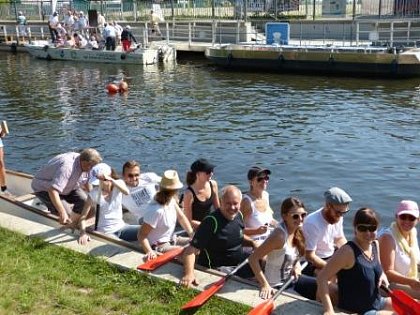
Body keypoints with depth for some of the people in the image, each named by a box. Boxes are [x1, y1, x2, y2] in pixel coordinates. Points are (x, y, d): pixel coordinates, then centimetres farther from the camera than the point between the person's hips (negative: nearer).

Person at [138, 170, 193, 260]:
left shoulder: (171, 200, -5)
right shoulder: (156, 210, -30)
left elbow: (181, 218, 6)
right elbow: (142, 234, -29)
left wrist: (192, 234, -6)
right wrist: (149, 251, -44)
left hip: (171, 240, 9)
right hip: (159, 247, -9)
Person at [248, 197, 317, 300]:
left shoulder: (298, 231, -5)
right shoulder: (280, 235, -28)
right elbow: (253, 258, -29)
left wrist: (297, 265, -8)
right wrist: (265, 285, -31)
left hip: (291, 278, 8)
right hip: (277, 285, -8)